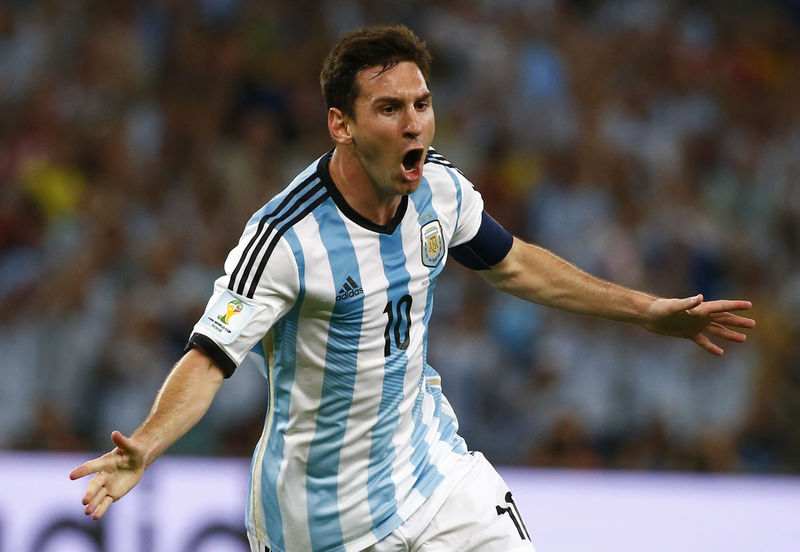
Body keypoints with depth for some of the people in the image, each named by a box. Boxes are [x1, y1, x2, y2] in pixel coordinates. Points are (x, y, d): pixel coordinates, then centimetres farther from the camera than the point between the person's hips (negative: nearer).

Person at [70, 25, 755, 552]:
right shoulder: (286, 237, -26)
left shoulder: (441, 188, -6)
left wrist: (648, 311, 17)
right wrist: (141, 448, -46)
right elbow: (209, 358, -28)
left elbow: (514, 264, 14)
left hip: (429, 455, 5)